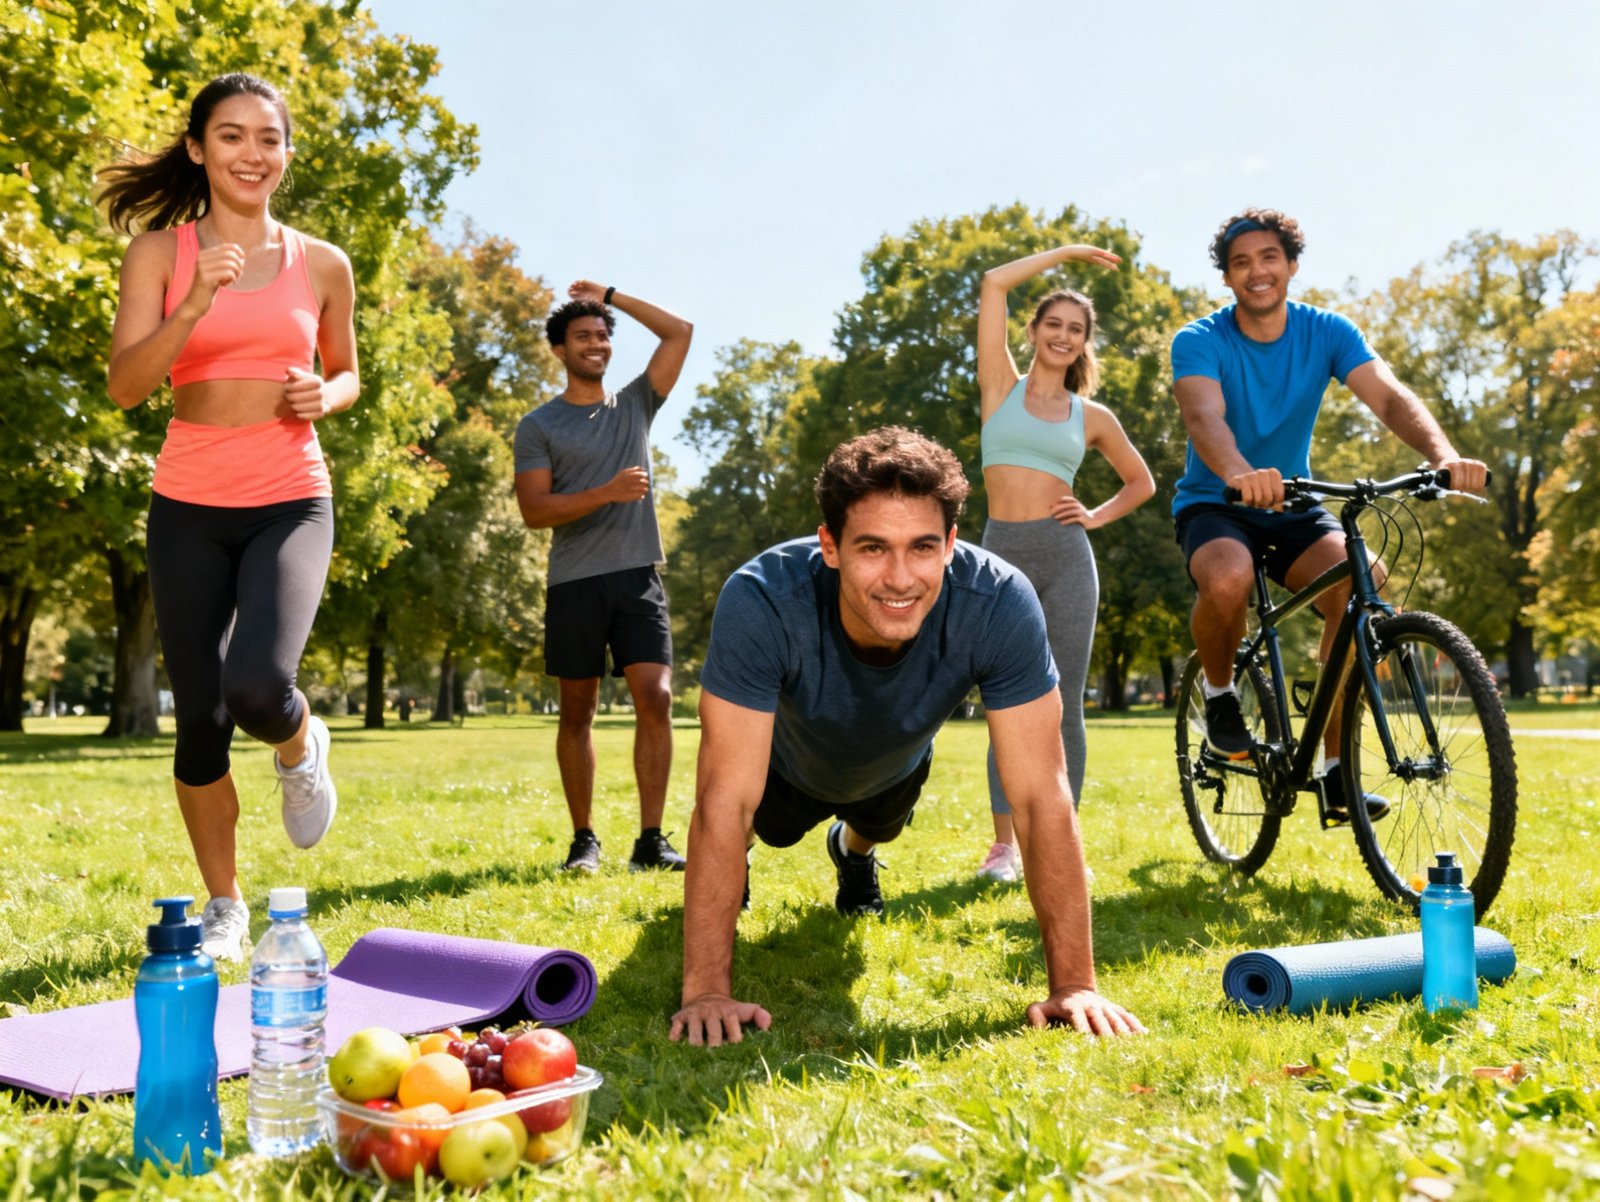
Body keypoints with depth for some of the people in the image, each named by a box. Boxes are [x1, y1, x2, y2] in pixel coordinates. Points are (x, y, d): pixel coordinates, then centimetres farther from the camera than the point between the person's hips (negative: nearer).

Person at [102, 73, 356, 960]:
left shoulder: (322, 264, 5)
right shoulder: (160, 250, 1)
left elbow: (348, 375, 18)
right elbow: (124, 385, -9)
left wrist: (324, 397, -5)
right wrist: (196, 305, -23)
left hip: (291, 503, -1)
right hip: (189, 508, 1)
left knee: (258, 684, -25)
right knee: (198, 718, 4)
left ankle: (300, 748, 13)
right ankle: (224, 908, 23)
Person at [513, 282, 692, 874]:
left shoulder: (635, 404, 15)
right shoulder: (538, 426, 5)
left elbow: (680, 331, 11)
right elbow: (534, 510, -5)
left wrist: (611, 296, 14)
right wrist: (607, 493, -16)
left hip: (638, 576, 2)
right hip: (575, 582, -2)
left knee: (656, 699, -9)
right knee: (577, 713, 5)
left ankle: (651, 841, -4)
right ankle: (583, 840, 14)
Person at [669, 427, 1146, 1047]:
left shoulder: (1000, 604, -43)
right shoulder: (760, 601, -46)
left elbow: (1042, 797, -38)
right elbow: (727, 800, -44)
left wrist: (1074, 985, -40)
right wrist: (706, 993, -46)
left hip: (894, 768, 2)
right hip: (787, 766, -2)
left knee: (879, 831, 34)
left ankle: (853, 852, 69)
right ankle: (727, 870, 64)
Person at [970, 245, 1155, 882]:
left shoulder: (1092, 416, 11)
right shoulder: (1002, 386, 8)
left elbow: (1141, 482, 24)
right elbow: (994, 283, 2)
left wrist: (1095, 516, 7)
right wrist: (1065, 252, 10)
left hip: (1065, 555, 1)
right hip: (1002, 555, -1)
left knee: (1064, 706, 0)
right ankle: (1004, 843, 8)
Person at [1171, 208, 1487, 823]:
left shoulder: (1327, 332, -5)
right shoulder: (1199, 341, -13)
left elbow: (1390, 397, -20)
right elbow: (1205, 417, -33)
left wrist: (1444, 455, -41)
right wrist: (1240, 473, -56)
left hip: (1293, 508, 3)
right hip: (1213, 504, -3)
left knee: (1362, 582, -26)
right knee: (1228, 581, -38)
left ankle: (1335, 773, -14)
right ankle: (1219, 695, -3)